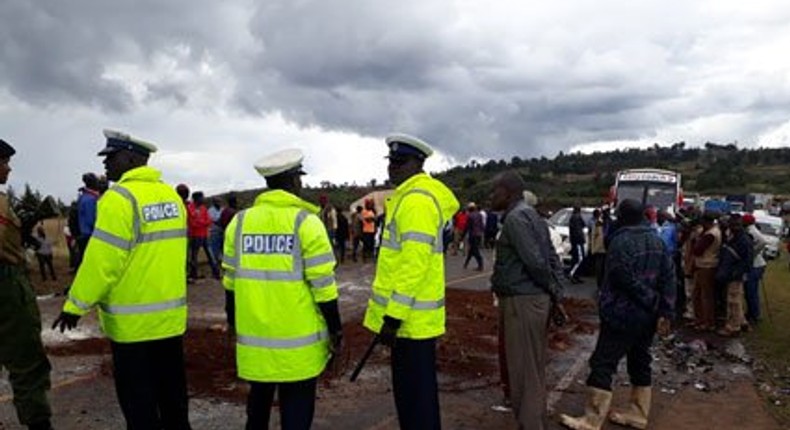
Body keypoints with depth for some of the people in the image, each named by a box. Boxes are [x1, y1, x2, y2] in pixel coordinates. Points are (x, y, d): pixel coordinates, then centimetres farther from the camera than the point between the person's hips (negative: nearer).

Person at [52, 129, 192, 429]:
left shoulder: (120, 198, -16)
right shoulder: (171, 195, 8)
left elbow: (101, 261, -18)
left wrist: (75, 306, -8)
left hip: (133, 320, -7)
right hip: (170, 314, 7)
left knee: (138, 400, 5)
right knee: (171, 390, 17)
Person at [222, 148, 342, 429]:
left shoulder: (240, 221, 3)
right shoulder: (305, 221, -11)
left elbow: (230, 280, 9)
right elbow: (323, 285, -12)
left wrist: (234, 322, 21)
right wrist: (335, 329, -3)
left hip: (254, 335, 5)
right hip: (298, 339, -4)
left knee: (259, 399, 22)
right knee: (297, 406, 8)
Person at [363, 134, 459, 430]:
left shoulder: (417, 200, -17)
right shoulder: (408, 197, 16)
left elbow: (415, 264, -24)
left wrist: (393, 316, -23)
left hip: (410, 317, -10)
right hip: (408, 315, 10)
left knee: (417, 395, 0)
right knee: (408, 390, 20)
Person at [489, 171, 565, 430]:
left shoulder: (515, 218, -15)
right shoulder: (531, 215, 16)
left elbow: (536, 262, -21)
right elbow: (552, 258, 15)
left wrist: (554, 293, -7)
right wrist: (556, 294, 11)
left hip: (521, 302, -10)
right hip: (536, 299, 10)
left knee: (523, 371, -2)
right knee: (534, 369, 20)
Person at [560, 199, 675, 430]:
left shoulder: (621, 241, -15)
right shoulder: (657, 240, 9)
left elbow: (626, 280, -21)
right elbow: (669, 277, 4)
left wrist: (654, 302, -10)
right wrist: (665, 312, 0)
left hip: (622, 314, -8)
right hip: (648, 316, 9)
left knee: (603, 364, -4)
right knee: (640, 362, 17)